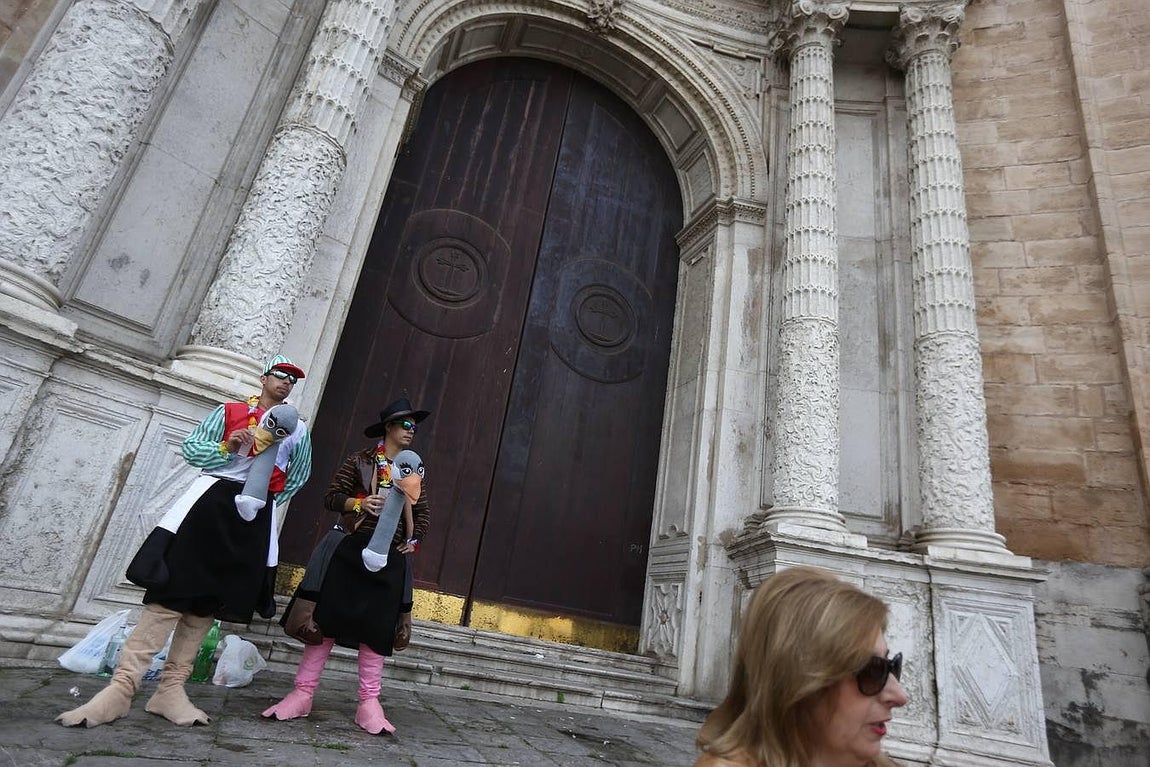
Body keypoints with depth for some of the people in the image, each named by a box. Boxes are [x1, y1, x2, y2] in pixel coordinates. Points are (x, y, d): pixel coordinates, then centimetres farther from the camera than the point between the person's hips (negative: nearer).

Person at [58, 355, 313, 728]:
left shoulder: (298, 429, 15)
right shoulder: (228, 412, 11)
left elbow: (300, 474, 27)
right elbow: (190, 447, 8)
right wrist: (226, 448, -10)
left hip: (256, 515, 2)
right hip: (212, 497, -2)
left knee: (210, 599, 4)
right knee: (172, 589, -12)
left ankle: (171, 689, 8)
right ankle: (122, 686, -9)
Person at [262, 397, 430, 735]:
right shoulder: (360, 460, 0)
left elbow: (423, 513, 16)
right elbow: (331, 496, -2)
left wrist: (414, 541, 1)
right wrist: (358, 503, -20)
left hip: (390, 557, 3)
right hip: (351, 550, -2)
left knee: (377, 627, 4)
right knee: (327, 617, 0)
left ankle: (369, 702, 11)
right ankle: (302, 693, 12)